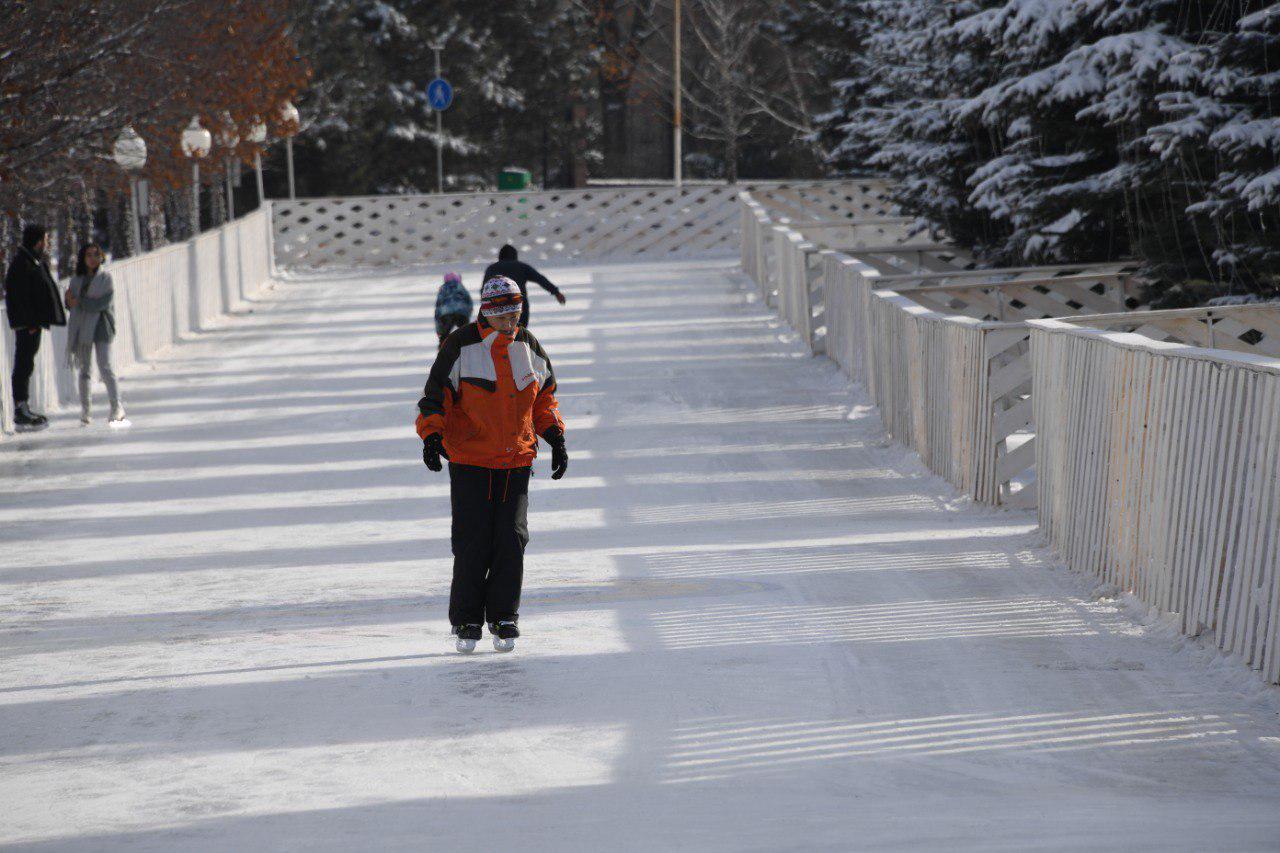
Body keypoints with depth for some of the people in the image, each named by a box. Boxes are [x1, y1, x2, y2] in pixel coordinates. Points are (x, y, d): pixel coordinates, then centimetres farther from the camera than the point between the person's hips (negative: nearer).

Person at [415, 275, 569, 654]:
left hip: (516, 462, 3)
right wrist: (432, 436, -17)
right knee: (473, 543, -5)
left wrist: (556, 438, 11)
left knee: (511, 540, -3)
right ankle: (466, 621, 8)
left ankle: (503, 617, 10)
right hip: (469, 462, -3)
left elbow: (544, 395, 19)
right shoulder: (461, 346, -6)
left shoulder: (529, 347, 7)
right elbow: (436, 395, -4)